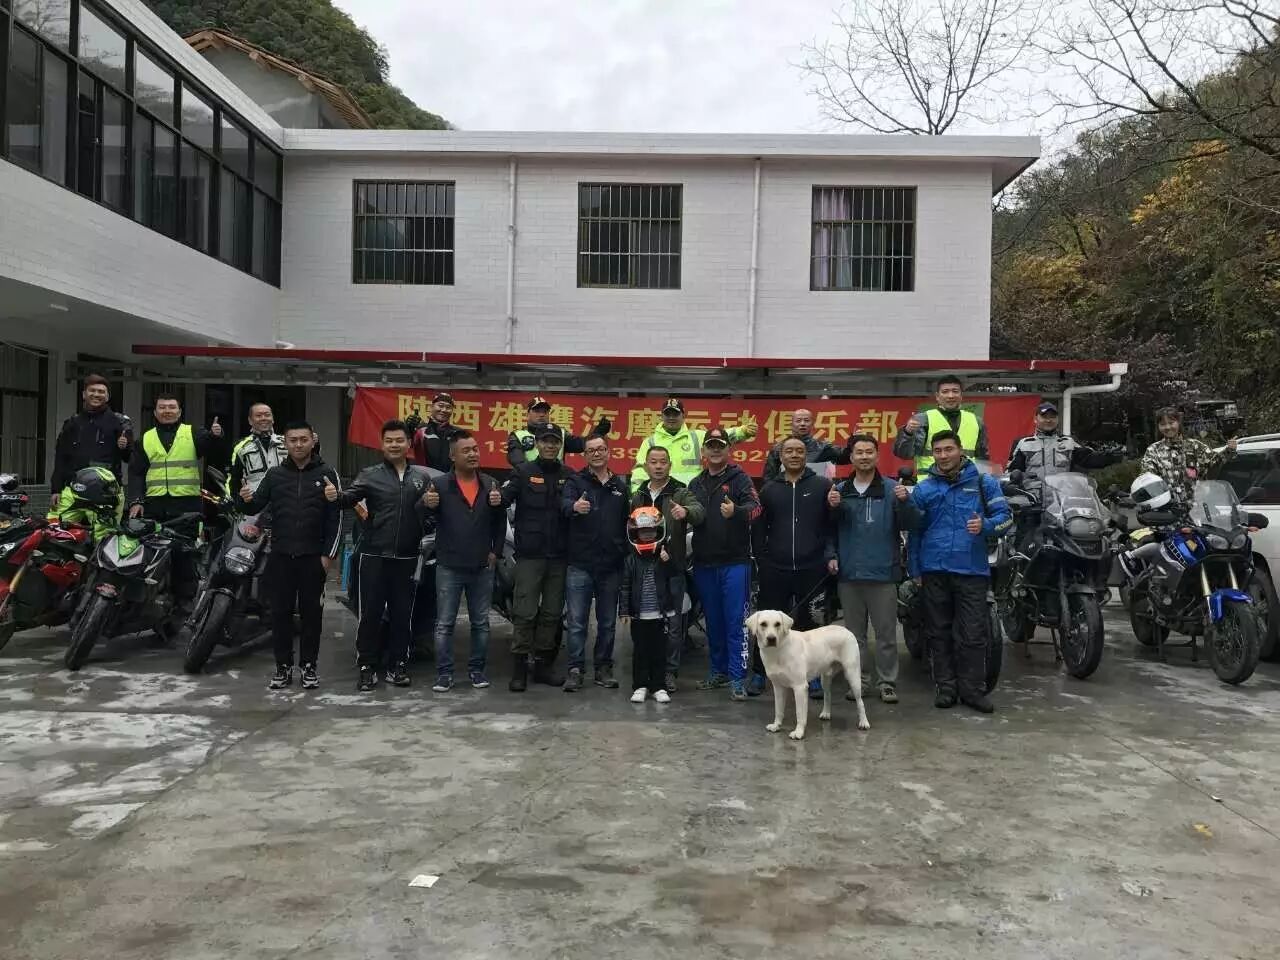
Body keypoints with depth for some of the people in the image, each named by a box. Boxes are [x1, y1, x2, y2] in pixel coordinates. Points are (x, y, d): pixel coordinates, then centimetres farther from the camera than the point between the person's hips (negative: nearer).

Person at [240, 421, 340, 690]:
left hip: (313, 556, -2)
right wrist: (247, 499, -20)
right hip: (280, 555, 2)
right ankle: (283, 666, 16)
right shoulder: (274, 474, 8)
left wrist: (329, 553, -7)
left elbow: (335, 517, -2)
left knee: (311, 611, 6)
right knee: (280, 611, 6)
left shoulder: (327, 474, 0)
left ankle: (309, 666, 15)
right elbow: (256, 507, 4)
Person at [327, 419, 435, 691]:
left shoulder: (423, 476, 8)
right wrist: (336, 497, -36)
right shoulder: (370, 475, 1)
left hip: (407, 557, 2)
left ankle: (397, 665, 21)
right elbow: (350, 497, -14)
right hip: (375, 555, -2)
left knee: (402, 613, 10)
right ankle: (367, 667, 12)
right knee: (371, 612, 2)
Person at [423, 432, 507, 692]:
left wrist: (495, 551, 1)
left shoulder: (491, 485, 5)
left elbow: (500, 523, 9)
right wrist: (427, 505, -27)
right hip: (449, 567, -2)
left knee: (481, 623, 10)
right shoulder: (440, 485, -3)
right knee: (444, 624, 2)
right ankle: (444, 673, 10)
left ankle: (477, 669, 22)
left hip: (482, 568, 3)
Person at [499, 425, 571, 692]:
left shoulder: (568, 476, 9)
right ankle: (519, 667, 6)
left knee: (552, 614, 10)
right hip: (529, 554, -4)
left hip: (559, 556, 4)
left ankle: (543, 665, 21)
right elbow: (504, 498, -14)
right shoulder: (524, 472, 0)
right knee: (525, 613, -3)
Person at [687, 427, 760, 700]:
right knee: (713, 621, 13)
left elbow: (755, 507, -17)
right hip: (704, 563, 5)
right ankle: (719, 672, 24)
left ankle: (737, 679, 0)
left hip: (735, 562, -5)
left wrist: (736, 511, -37)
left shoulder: (739, 478, -1)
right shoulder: (696, 484, 15)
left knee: (736, 622, -4)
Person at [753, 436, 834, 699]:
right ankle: (759, 673, 17)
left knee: (811, 625, 6)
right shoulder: (769, 489, 10)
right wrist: (762, 559, 3)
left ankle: (814, 675, 17)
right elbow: (759, 528, 9)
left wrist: (830, 556, -9)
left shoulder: (822, 486, 3)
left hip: (812, 570, -2)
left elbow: (834, 525, 1)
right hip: (775, 570, 2)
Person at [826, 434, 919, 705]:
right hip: (849, 573, 2)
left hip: (883, 573, -2)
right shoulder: (839, 491, 8)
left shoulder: (892, 489, 1)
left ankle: (887, 682, 11)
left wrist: (905, 502, -22)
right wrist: (831, 555, -6)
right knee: (854, 633, 11)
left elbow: (911, 525, -6)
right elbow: (830, 529, 9)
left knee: (886, 633, 3)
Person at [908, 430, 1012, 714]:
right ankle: (945, 687, 17)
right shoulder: (923, 489, 8)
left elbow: (1005, 516, 1)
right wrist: (915, 570, 5)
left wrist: (985, 525, -20)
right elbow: (915, 531, 8)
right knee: (940, 633, 8)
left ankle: (973, 689, 9)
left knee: (973, 634, -1)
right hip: (934, 571, 2)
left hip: (972, 570, -1)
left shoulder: (983, 483, 4)